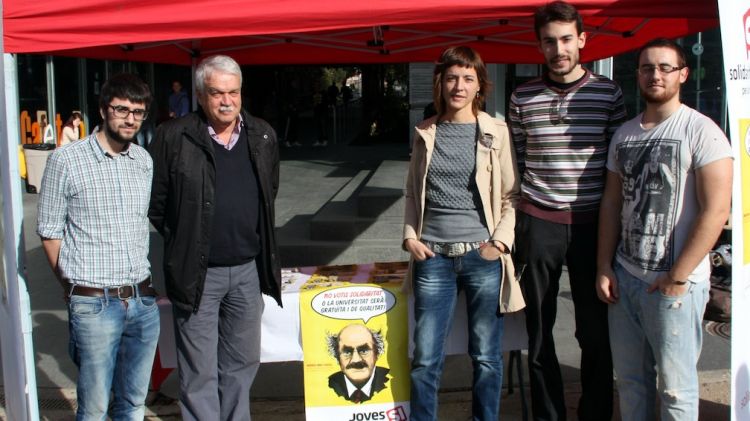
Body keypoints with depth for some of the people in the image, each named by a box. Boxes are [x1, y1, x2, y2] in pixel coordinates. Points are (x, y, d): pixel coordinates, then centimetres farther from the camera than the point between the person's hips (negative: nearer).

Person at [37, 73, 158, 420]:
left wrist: (143, 283, 13)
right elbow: (50, 232, -1)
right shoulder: (66, 160, -7)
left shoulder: (144, 160, 9)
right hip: (95, 304, -4)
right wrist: (75, 287, 1)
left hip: (143, 301, 5)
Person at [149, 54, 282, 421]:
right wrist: (180, 241, 2)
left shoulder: (263, 136, 4)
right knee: (199, 372, 5)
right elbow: (155, 200, -2)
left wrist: (255, 237, 13)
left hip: (248, 269, 4)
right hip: (197, 272, -4)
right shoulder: (174, 137, -9)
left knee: (242, 362, 17)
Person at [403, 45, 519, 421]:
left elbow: (511, 195, 2)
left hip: (483, 256, -2)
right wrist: (410, 236, 3)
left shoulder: (496, 132, 1)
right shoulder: (425, 133, 9)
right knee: (425, 359, 5)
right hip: (433, 256, 2)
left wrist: (501, 241, -8)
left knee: (486, 356, 8)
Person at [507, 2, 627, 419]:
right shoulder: (523, 97, 4)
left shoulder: (608, 92, 1)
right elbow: (515, 162, 9)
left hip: (591, 223, -1)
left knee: (595, 330, 5)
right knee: (539, 329, 9)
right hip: (538, 223, 1)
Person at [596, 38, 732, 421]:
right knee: (630, 379, 13)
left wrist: (676, 278, -14)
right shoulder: (624, 134, 11)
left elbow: (716, 211, -14)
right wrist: (604, 268, 8)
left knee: (675, 387, 3)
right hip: (623, 277, 6)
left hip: (675, 284, -5)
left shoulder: (701, 131, -8)